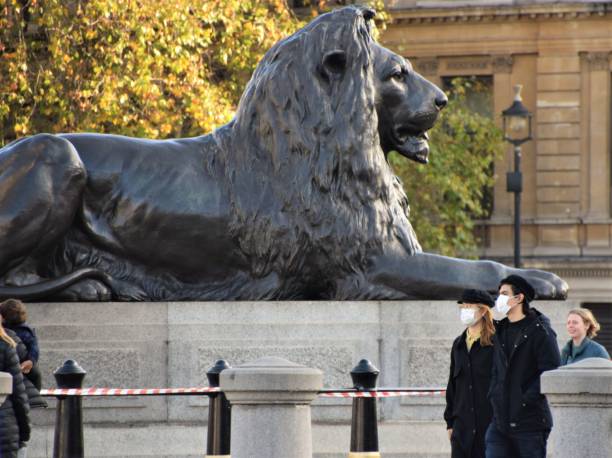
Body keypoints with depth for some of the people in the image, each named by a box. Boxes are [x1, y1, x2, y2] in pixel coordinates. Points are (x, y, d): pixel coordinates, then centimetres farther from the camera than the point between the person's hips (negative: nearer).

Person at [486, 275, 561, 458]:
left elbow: (552, 372, -15)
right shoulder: (500, 331, 15)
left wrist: (526, 399, -18)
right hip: (500, 421, 6)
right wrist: (493, 394, 7)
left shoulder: (539, 331, -8)